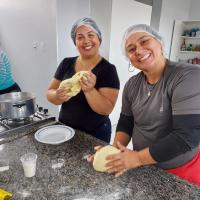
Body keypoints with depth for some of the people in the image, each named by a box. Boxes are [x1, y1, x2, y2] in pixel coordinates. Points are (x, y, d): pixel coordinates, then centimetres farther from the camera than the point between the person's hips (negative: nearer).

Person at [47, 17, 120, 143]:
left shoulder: (108, 69, -14)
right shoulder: (66, 63, -1)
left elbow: (107, 109, -19)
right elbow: (50, 93, 1)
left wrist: (89, 90, -34)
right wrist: (58, 96, -20)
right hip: (64, 129, 4)